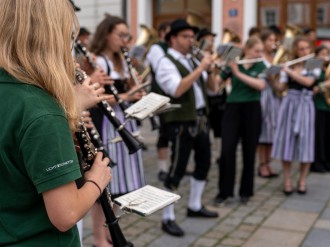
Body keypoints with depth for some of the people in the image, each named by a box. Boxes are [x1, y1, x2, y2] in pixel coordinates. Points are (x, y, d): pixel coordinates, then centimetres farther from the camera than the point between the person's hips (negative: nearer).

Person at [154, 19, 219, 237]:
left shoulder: (192, 60, 13)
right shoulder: (167, 63, -12)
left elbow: (212, 87, 14)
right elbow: (177, 90, -28)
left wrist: (210, 69, -5)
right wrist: (200, 68, -24)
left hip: (201, 119, 9)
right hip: (181, 122, -8)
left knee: (204, 162, 17)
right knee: (178, 169, -5)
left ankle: (195, 206, 34)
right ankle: (168, 219, 5)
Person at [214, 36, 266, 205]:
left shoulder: (261, 67, 3)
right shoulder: (233, 64, 4)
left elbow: (260, 85, -16)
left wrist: (238, 73, -21)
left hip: (252, 111, 0)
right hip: (232, 109, 0)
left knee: (249, 152, 5)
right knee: (227, 150, -7)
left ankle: (246, 191, 18)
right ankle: (224, 191, 4)